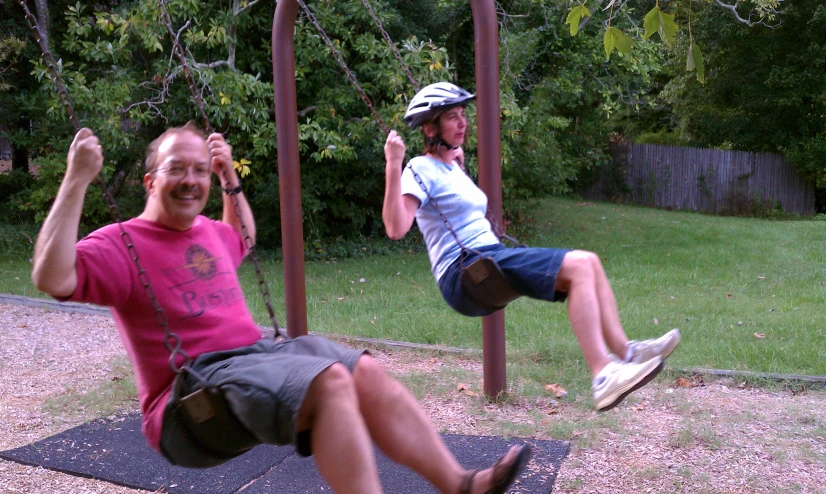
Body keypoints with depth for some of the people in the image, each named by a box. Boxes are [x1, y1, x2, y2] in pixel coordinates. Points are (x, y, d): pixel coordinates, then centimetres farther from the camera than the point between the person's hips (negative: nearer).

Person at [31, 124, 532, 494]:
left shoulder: (207, 232, 18)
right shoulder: (121, 244, -6)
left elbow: (243, 240, 40)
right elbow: (52, 277, -23)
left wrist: (231, 179, 28)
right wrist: (77, 181, -24)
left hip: (256, 351, 9)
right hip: (195, 385, -8)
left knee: (367, 370, -8)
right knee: (330, 381, -31)